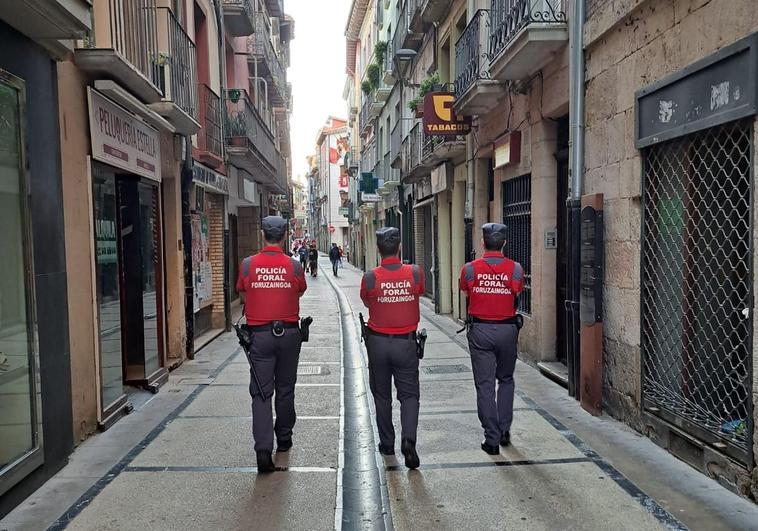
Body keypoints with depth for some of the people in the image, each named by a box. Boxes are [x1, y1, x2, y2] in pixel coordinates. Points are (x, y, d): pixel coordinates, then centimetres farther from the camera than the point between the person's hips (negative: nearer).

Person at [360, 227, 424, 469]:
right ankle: (408, 439, -9)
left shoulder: (370, 278, -13)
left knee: (382, 395, 15)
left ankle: (387, 444, 25)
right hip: (406, 343, 0)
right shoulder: (414, 273, -10)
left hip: (378, 342, 0)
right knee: (409, 394, 10)